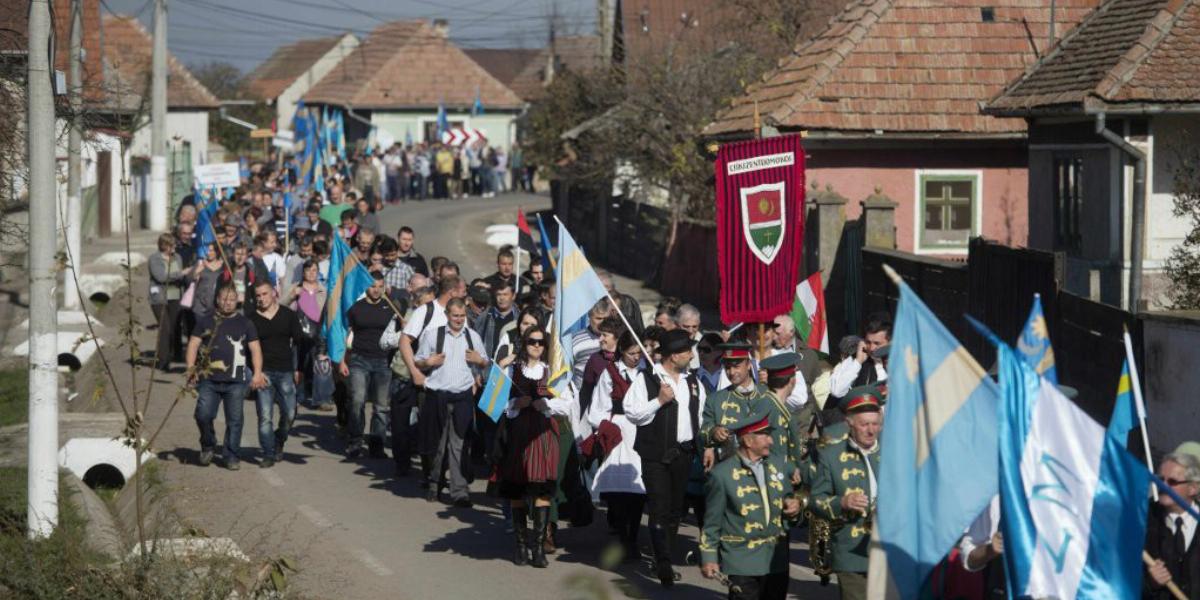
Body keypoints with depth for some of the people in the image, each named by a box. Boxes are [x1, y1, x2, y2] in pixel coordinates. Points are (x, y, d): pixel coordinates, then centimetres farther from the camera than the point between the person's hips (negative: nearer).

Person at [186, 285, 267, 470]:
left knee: (234, 420, -1)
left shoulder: (245, 323, 11)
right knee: (203, 415, -12)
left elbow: (255, 349, 8)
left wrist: (257, 373, -6)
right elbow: (193, 344, 7)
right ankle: (208, 446, 13)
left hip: (236, 381, 0)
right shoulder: (206, 322, 12)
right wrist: (191, 368, -8)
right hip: (209, 379, 0)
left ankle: (232, 457, 9)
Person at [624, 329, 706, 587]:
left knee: (675, 509, 11)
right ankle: (664, 564, -14)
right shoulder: (646, 380, -7)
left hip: (683, 453, 6)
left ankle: (663, 562, 21)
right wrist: (659, 401, -19)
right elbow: (632, 413, -11)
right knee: (659, 510, -10)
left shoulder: (693, 382, 12)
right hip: (656, 453, -6)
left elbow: (703, 416, 20)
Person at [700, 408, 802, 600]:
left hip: (777, 561, 6)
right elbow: (712, 521, -4)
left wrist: (795, 507, -3)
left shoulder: (776, 467, 8)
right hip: (743, 564, -5)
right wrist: (709, 558, -4)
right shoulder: (722, 474, -8)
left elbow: (788, 500, 20)